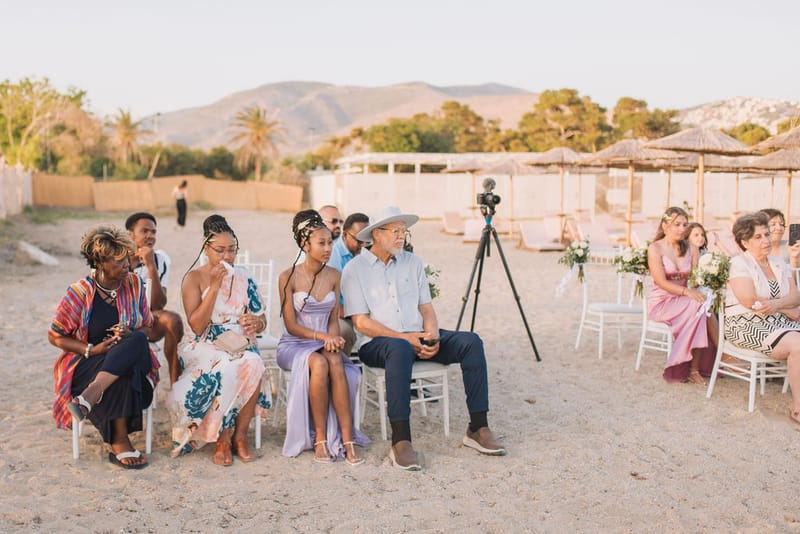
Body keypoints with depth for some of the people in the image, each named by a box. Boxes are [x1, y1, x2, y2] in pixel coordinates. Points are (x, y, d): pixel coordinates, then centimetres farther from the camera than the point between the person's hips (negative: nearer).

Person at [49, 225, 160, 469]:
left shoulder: (134, 284, 3)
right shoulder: (79, 293, -7)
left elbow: (149, 328, 9)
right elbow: (55, 336, 0)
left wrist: (132, 336, -16)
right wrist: (92, 350, -15)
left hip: (133, 364, 3)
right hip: (84, 366, -3)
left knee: (137, 341, -33)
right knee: (124, 375, -36)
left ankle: (89, 397, -37)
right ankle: (119, 442, -31)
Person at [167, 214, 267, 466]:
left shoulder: (243, 277, 10)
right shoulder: (194, 278, -1)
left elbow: (262, 321, 13)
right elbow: (197, 326, -12)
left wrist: (256, 322, -13)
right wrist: (214, 286, -15)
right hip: (208, 349, -3)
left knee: (254, 365, -32)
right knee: (228, 371, -36)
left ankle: (240, 435, -17)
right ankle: (222, 439, -16)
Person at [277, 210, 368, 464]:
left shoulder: (333, 275, 7)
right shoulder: (288, 277, -6)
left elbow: (334, 319, 8)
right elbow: (291, 325, -8)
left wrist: (332, 339, -13)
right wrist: (322, 336, -20)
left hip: (325, 343, 3)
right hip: (294, 345, -3)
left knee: (336, 363, -32)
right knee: (319, 364, -36)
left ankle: (347, 439, -33)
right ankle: (320, 438, -26)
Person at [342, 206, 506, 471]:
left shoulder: (413, 262, 14)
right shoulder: (355, 269, -1)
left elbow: (426, 308, 12)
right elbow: (361, 322, -9)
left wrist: (432, 336, -10)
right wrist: (404, 337, -18)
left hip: (417, 337, 5)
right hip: (376, 343, -5)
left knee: (471, 342, -17)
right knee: (400, 349, -41)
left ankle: (478, 428, -13)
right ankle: (400, 441, -39)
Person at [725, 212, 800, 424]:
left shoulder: (779, 264, 17)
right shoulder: (739, 264, -4)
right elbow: (750, 301, -15)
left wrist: (777, 304, -18)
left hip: (779, 322, 7)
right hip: (747, 325, -7)